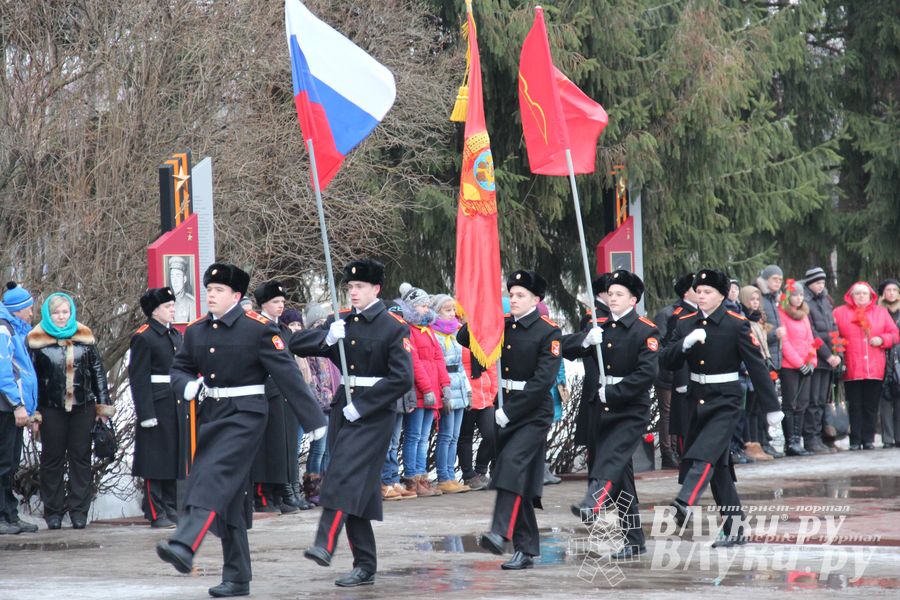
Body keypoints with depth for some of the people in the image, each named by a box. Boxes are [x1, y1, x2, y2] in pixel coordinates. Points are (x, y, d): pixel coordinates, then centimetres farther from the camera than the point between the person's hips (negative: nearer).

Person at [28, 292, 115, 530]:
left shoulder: (85, 337, 8)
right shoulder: (36, 340, 1)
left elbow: (97, 370, 12)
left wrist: (103, 404, 7)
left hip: (82, 406, 2)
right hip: (51, 409, -2)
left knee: (81, 457, 3)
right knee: (52, 458, 3)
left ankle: (79, 510, 7)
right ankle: (53, 511, 9)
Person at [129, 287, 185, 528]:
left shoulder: (176, 335, 15)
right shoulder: (143, 337, -9)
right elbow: (138, 378, -14)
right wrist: (146, 413, -18)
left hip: (178, 406, 8)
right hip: (157, 406, -8)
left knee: (176, 459, 11)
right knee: (156, 462, -3)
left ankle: (172, 509, 18)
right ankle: (156, 514, 1)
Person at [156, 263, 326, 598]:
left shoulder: (259, 329, -8)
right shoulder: (196, 331, 9)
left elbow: (287, 374, -9)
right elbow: (179, 368, 17)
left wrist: (314, 421, -9)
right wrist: (186, 385, -8)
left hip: (245, 415, -6)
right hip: (211, 416, 6)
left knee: (213, 476, -24)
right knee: (229, 496, 8)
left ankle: (185, 547, -38)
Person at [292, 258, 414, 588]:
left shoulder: (394, 327, -6)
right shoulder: (340, 322, 12)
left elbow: (402, 378, -15)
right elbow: (296, 344, 5)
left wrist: (361, 406, -18)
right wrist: (326, 337, -14)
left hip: (374, 413, -6)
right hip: (343, 408, 6)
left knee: (344, 477, -22)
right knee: (355, 488, 7)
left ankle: (325, 545, -32)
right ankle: (365, 566, 10)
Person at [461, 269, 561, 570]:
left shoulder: (549, 332, -8)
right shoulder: (502, 326, 10)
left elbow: (543, 380, -16)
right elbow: (464, 339, 10)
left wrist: (510, 411, -20)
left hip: (533, 413, -6)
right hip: (505, 412, 6)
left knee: (512, 462, -26)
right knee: (516, 478, 7)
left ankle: (501, 532, -36)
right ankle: (526, 550, 12)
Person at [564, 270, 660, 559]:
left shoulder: (646, 331, -6)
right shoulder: (600, 327, 12)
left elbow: (648, 372, -17)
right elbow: (566, 348, 5)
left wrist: (613, 392, -18)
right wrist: (586, 340, -15)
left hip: (632, 411, -6)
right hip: (603, 409, 6)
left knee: (611, 458, -28)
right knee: (621, 473, 10)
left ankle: (592, 504, -51)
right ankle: (634, 541, 17)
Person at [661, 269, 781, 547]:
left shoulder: (737, 324, -8)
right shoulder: (685, 324, 5)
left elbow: (756, 365, -8)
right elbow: (666, 362, 0)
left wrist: (772, 407, -7)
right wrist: (686, 343, -20)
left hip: (725, 402, -5)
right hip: (697, 400, 5)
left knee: (704, 455, -24)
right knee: (718, 465, 10)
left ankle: (684, 506, -38)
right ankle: (734, 528, 17)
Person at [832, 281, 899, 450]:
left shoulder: (881, 312, 16)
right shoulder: (840, 312, 9)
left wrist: (882, 339, -5)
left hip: (875, 370, 2)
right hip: (852, 371, -2)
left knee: (871, 406, 2)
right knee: (854, 407, -2)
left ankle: (868, 440, 8)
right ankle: (855, 441, 1)